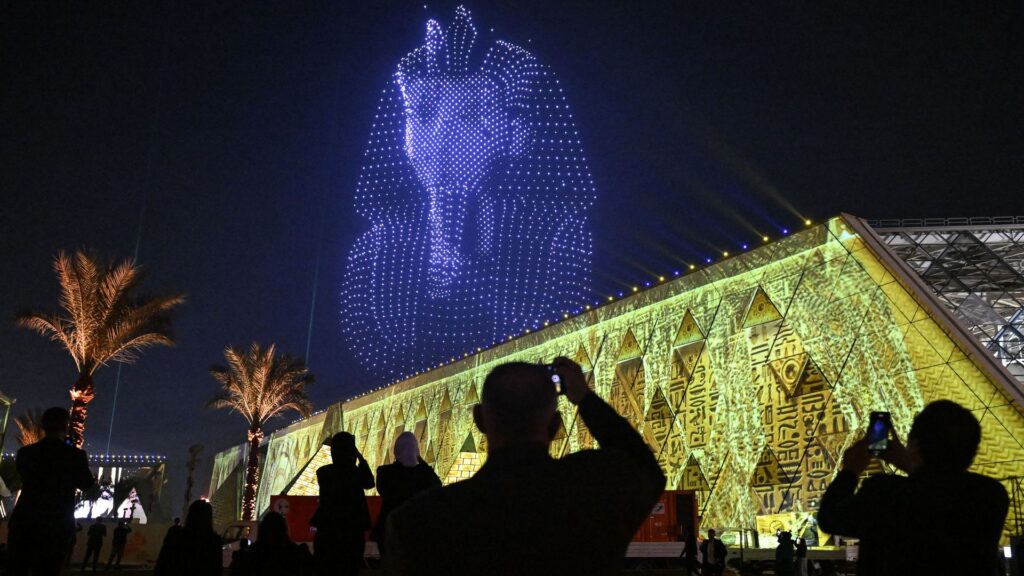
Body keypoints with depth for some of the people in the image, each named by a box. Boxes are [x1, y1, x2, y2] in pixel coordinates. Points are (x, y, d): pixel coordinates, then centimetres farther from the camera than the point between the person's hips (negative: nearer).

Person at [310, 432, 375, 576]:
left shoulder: (323, 472, -7)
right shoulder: (356, 473, -13)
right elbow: (369, 483, 9)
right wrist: (361, 459, 6)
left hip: (327, 528, 2)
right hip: (352, 529, -2)